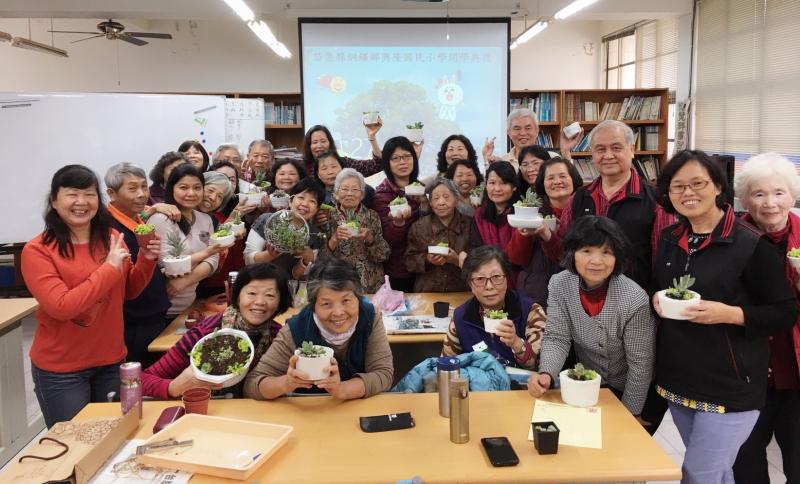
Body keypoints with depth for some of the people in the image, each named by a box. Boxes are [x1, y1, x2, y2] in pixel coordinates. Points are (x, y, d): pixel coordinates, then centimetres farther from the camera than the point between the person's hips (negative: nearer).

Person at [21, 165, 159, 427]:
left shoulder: (111, 238, 0)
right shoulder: (37, 250, -14)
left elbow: (127, 292, 11)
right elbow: (61, 306, -24)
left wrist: (146, 260, -6)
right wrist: (110, 268, -22)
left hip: (112, 360, 5)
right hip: (61, 370, -4)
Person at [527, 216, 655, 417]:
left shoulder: (634, 300, -24)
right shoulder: (559, 285, -14)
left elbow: (641, 363, -16)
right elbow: (557, 339, -12)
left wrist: (629, 414, -10)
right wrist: (546, 375, -30)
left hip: (626, 391, -2)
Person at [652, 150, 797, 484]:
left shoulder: (752, 244, -13)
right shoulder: (669, 239, 6)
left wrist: (729, 314, -24)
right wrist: (656, 301, -3)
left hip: (730, 385, -6)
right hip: (677, 379, 6)